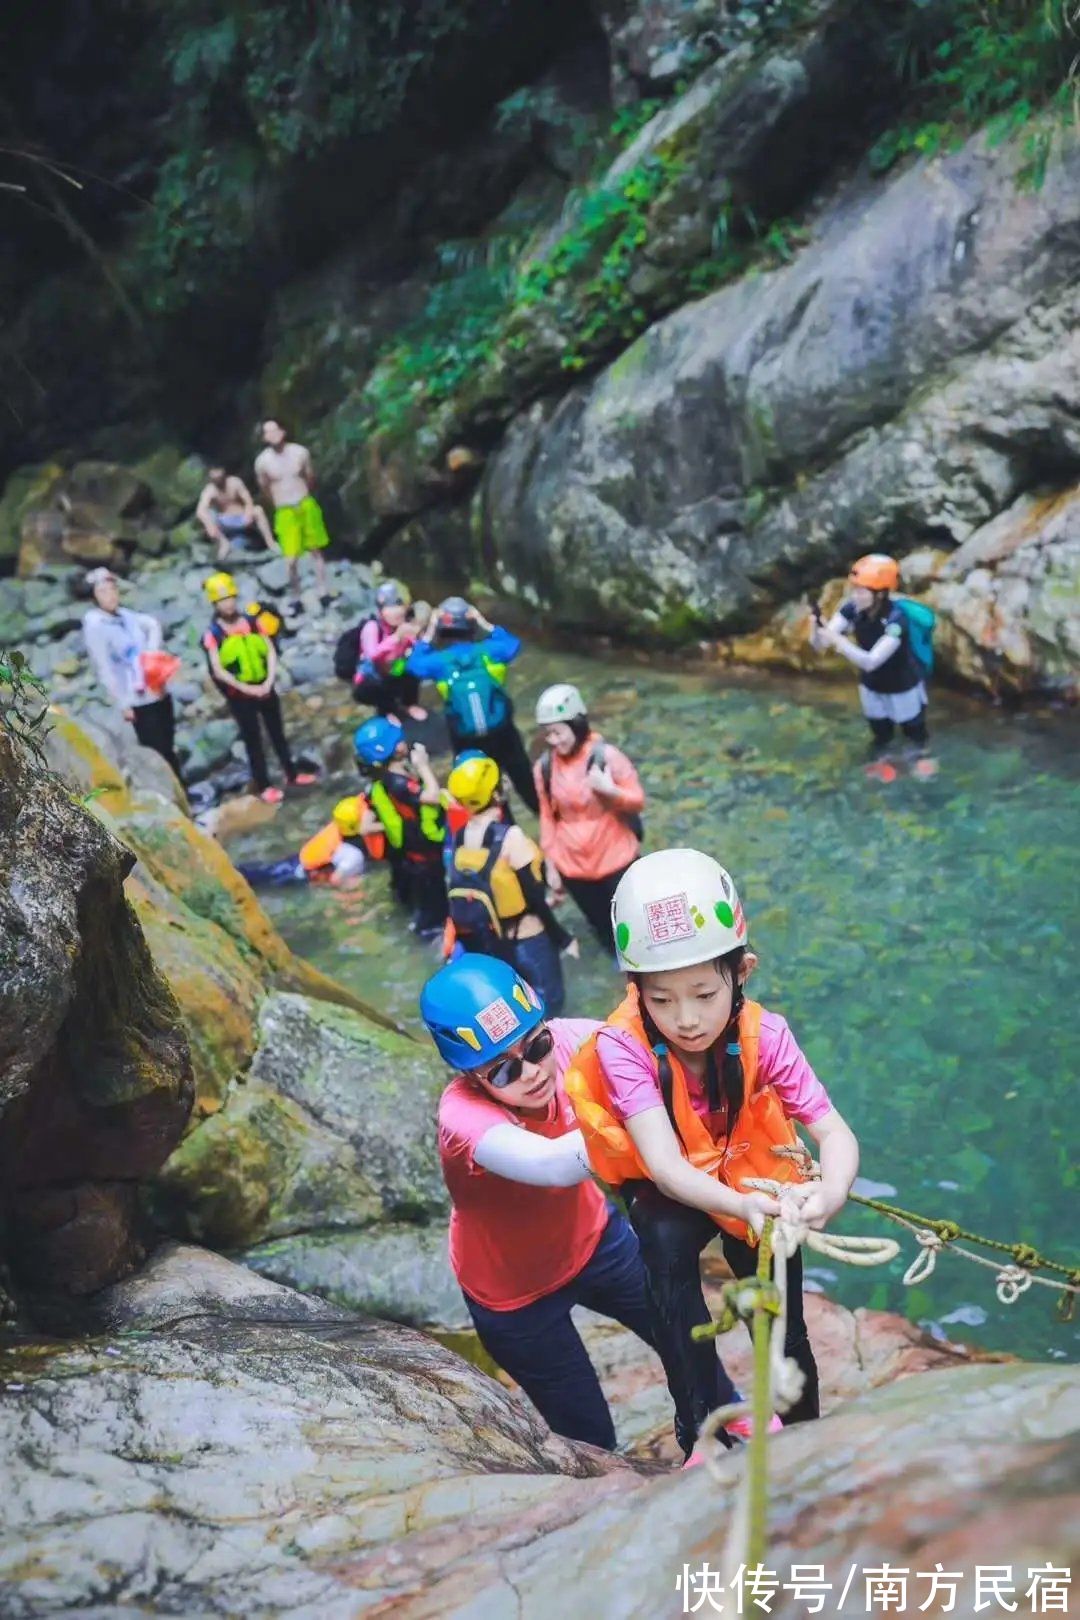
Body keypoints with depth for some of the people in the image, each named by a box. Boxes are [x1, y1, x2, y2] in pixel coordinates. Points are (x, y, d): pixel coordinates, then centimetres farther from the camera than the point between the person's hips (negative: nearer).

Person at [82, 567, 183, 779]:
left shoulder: (126, 615, 5)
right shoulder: (94, 625, -13)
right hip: (138, 701, -6)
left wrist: (153, 652, 8)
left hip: (159, 693, 6)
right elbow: (104, 668, -16)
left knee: (169, 749, 15)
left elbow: (153, 624, 25)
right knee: (157, 754, -3)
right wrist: (123, 704, -17)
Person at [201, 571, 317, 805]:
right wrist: (246, 688, -21)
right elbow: (218, 671, -15)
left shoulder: (253, 621, -1)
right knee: (253, 740, 7)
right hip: (239, 694, -3)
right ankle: (263, 787, 17)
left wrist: (269, 682, -16)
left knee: (278, 732, 16)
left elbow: (271, 652, -3)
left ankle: (292, 774, 30)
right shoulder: (213, 634, -11)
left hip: (264, 688, 3)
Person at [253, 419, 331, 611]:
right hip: (285, 512, -2)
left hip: (307, 506, 2)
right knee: (292, 560, -9)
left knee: (317, 551, 12)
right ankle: (297, 600, 6)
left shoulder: (300, 452, -6)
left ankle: (323, 594, 23)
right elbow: (264, 487, 7)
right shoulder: (262, 461, -9)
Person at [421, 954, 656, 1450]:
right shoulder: (464, 1116, -40)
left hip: (592, 1237, 4)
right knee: (591, 1437, 10)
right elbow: (555, 1165, -56)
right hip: (516, 1293, -4)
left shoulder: (566, 1040, -27)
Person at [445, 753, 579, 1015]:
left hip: (487, 944, 6)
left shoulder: (459, 838, -5)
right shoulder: (510, 836, -24)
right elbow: (535, 899, -20)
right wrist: (564, 938, -8)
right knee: (548, 1004, 13)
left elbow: (462, 892, 4)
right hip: (527, 941, -6)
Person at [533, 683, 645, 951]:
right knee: (603, 928, 19)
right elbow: (547, 817, 2)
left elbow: (638, 801, -10)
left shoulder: (607, 756, -17)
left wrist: (611, 790, -30)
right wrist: (550, 864, 4)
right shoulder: (544, 767, -8)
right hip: (572, 866, 3)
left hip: (616, 860, -3)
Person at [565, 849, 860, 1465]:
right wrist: (741, 1207, -57)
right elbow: (664, 1165, -38)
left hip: (754, 1180, 2)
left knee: (785, 1339, 0)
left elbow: (835, 1131, -31)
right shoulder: (624, 1046, -31)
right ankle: (707, 1423, -17)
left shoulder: (763, 1036, -26)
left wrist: (831, 1192, -54)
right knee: (665, 1243, -33)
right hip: (670, 1192, -1)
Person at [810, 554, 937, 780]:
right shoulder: (852, 609, -25)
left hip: (903, 686, -3)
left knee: (913, 728, 25)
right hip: (871, 685, 3)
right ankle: (880, 758, 53)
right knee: (880, 731, 25)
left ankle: (919, 753, 55)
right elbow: (819, 645, -27)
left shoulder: (896, 621, -38)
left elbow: (870, 661, -44)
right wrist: (816, 629, -49)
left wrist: (837, 640, -53)